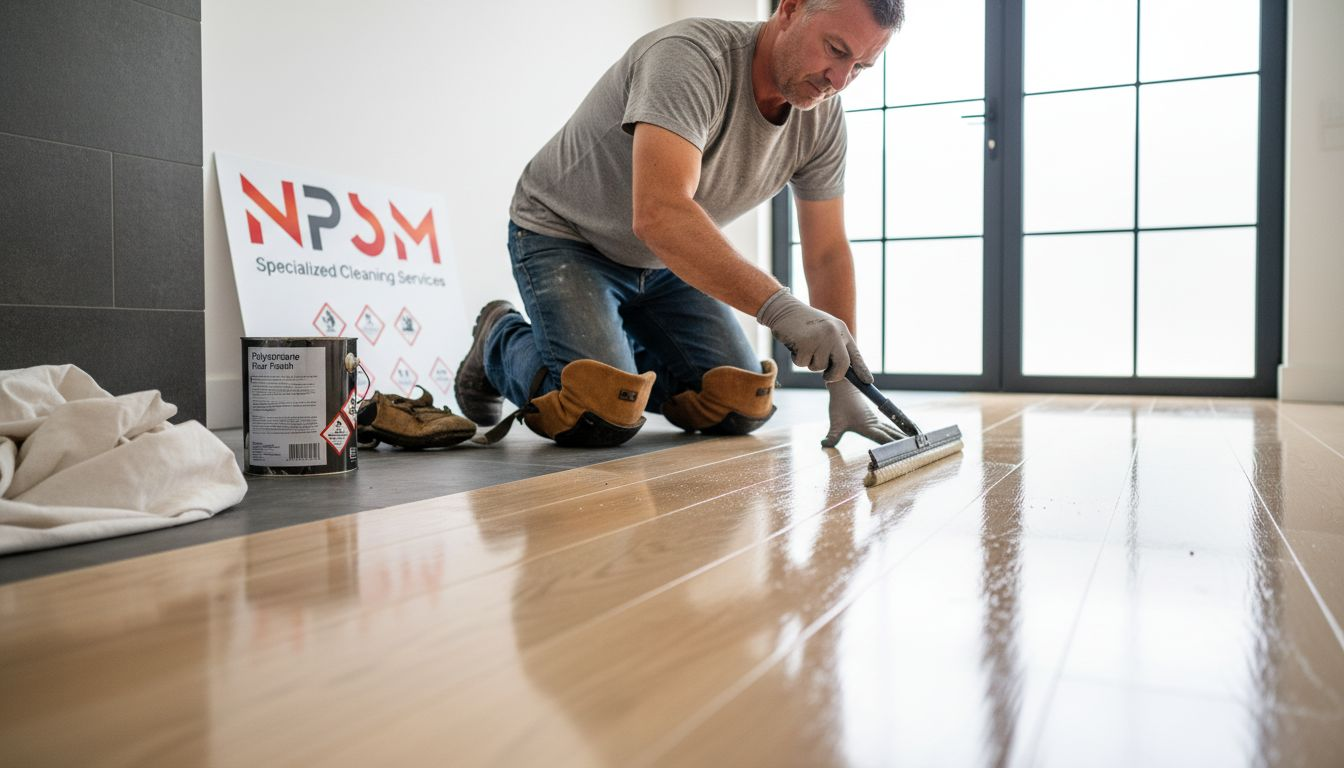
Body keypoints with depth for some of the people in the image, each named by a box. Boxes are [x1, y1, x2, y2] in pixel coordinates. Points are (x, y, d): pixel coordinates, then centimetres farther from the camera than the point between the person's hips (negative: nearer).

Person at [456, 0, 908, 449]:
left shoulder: (823, 117, -10)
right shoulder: (691, 56, -32)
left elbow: (828, 253, -5)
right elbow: (658, 215, -46)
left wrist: (842, 385, -12)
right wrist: (779, 307, -52)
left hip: (666, 261, 7)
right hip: (564, 238, -6)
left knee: (742, 407, -4)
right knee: (602, 416, -23)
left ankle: (627, 363, 22)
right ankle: (501, 342, 8)